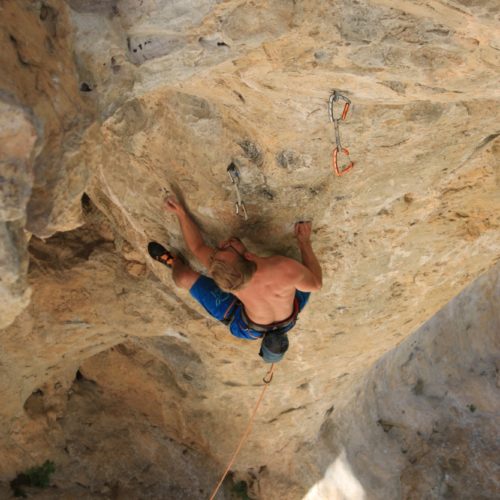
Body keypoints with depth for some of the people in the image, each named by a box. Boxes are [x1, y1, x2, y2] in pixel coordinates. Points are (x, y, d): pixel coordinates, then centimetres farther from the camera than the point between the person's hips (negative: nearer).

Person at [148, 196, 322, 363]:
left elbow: (197, 247, -13)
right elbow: (316, 284, -17)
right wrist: (304, 242, -7)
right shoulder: (288, 269, -42)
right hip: (288, 321, 1)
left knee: (184, 276, -3)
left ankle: (174, 263, 34)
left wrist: (180, 212, -5)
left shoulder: (222, 272, -37)